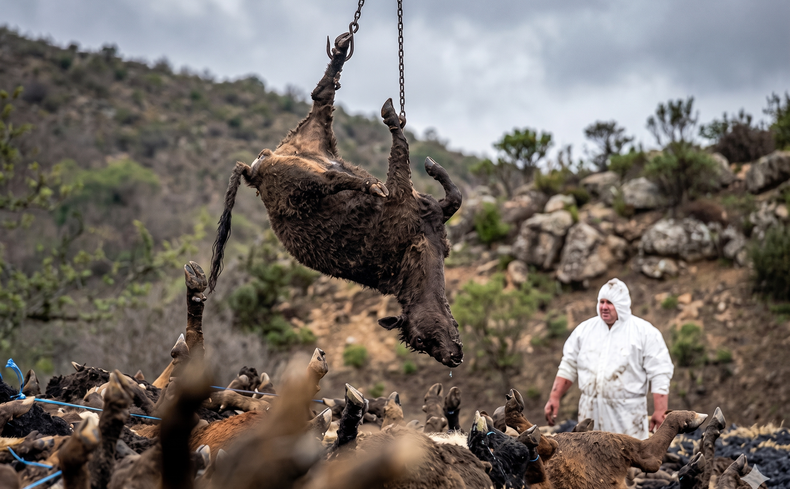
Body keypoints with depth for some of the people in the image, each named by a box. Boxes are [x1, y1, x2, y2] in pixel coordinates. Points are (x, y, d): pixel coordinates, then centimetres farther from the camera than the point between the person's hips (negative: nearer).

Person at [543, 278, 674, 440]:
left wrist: (660, 411, -11)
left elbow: (659, 375, -4)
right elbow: (568, 367, 16)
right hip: (590, 414, 4)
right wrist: (554, 398, 7)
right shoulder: (584, 329, 11)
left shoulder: (645, 332, -1)